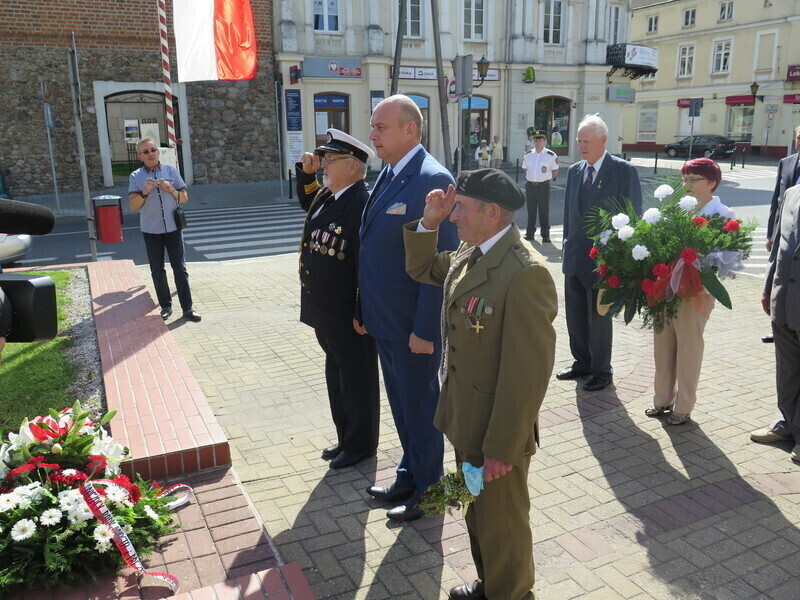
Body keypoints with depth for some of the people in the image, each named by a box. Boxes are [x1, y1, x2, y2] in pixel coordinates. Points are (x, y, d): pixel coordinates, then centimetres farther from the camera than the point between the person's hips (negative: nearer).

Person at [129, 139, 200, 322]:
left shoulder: (171, 171, 6)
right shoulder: (136, 177, 3)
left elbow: (185, 198, 7)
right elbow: (133, 206, -2)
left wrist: (171, 190, -12)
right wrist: (145, 192, -18)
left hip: (173, 227, 0)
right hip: (151, 230, 0)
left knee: (180, 268, -1)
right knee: (157, 270, 5)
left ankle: (187, 307, 3)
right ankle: (165, 306, 16)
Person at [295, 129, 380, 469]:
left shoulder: (362, 204, -22)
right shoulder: (326, 196, 7)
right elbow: (307, 203, 31)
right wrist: (306, 172, 13)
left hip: (348, 315, -9)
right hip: (326, 312, 10)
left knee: (356, 381, 9)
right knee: (337, 376, 21)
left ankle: (361, 444, 27)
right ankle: (346, 437, 39)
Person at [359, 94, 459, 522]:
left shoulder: (432, 180, -19)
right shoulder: (387, 175, 10)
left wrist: (425, 329, -21)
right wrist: (363, 309, 13)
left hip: (413, 326, -8)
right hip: (384, 321, 8)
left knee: (419, 406, 9)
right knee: (400, 403, 21)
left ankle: (426, 491, 29)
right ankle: (409, 475, 41)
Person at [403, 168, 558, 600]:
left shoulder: (526, 272, -26)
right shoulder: (467, 254, 2)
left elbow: (528, 370, -26)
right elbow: (421, 269, 20)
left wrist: (502, 447, -22)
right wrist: (429, 222, 2)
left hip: (496, 434, -8)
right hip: (466, 420, 9)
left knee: (500, 523, 15)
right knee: (477, 513, 27)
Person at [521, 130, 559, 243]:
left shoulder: (551, 155, -5)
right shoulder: (528, 155, 7)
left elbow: (555, 171, 4)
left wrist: (547, 180, -3)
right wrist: (531, 178, 10)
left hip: (544, 186, -4)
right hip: (530, 186, 4)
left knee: (544, 212, 0)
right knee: (531, 211, 10)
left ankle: (545, 235, 7)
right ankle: (529, 234, 19)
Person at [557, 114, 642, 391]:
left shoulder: (624, 171, -9)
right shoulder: (574, 171, 8)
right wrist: (567, 246, 13)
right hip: (574, 258, 6)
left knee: (598, 318, 6)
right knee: (575, 316, 15)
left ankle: (601, 370, 23)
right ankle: (582, 363, 32)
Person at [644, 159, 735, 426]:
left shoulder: (723, 215, -6)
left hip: (693, 292, -4)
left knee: (688, 349, 8)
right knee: (662, 345, 13)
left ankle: (683, 407, 23)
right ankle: (663, 399, 30)